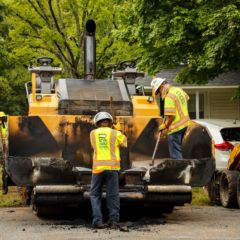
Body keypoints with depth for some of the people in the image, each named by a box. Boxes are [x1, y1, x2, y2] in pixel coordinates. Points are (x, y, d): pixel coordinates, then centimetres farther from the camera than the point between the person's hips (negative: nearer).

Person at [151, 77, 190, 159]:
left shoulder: (169, 97, -21)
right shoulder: (178, 89, 6)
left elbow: (171, 116, -25)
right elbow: (186, 98, 29)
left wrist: (164, 126, -11)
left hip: (175, 128, -9)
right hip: (184, 124, 9)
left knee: (175, 154, -3)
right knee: (178, 148, 20)